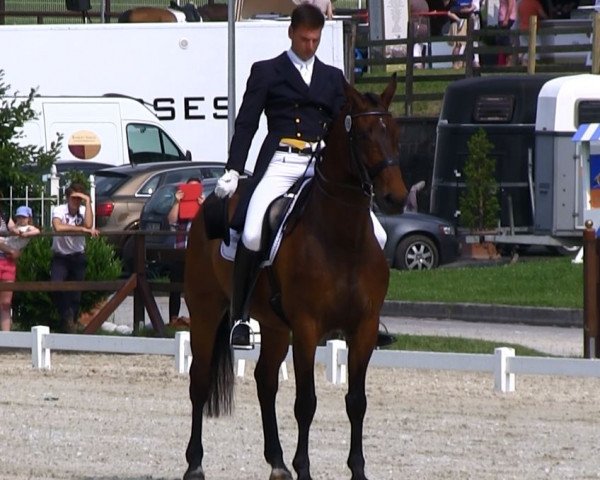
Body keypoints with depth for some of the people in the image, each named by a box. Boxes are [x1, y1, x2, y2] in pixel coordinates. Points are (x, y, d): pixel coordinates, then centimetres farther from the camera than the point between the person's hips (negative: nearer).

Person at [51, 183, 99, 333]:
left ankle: (71, 323, 22)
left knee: (75, 294, 5)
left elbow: (88, 225, -24)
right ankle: (66, 317, -5)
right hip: (60, 257, -3)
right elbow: (58, 227, -33)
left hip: (78, 257, 3)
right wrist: (82, 229, -30)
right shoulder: (59, 210, -13)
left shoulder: (83, 211, -3)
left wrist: (88, 202, -22)